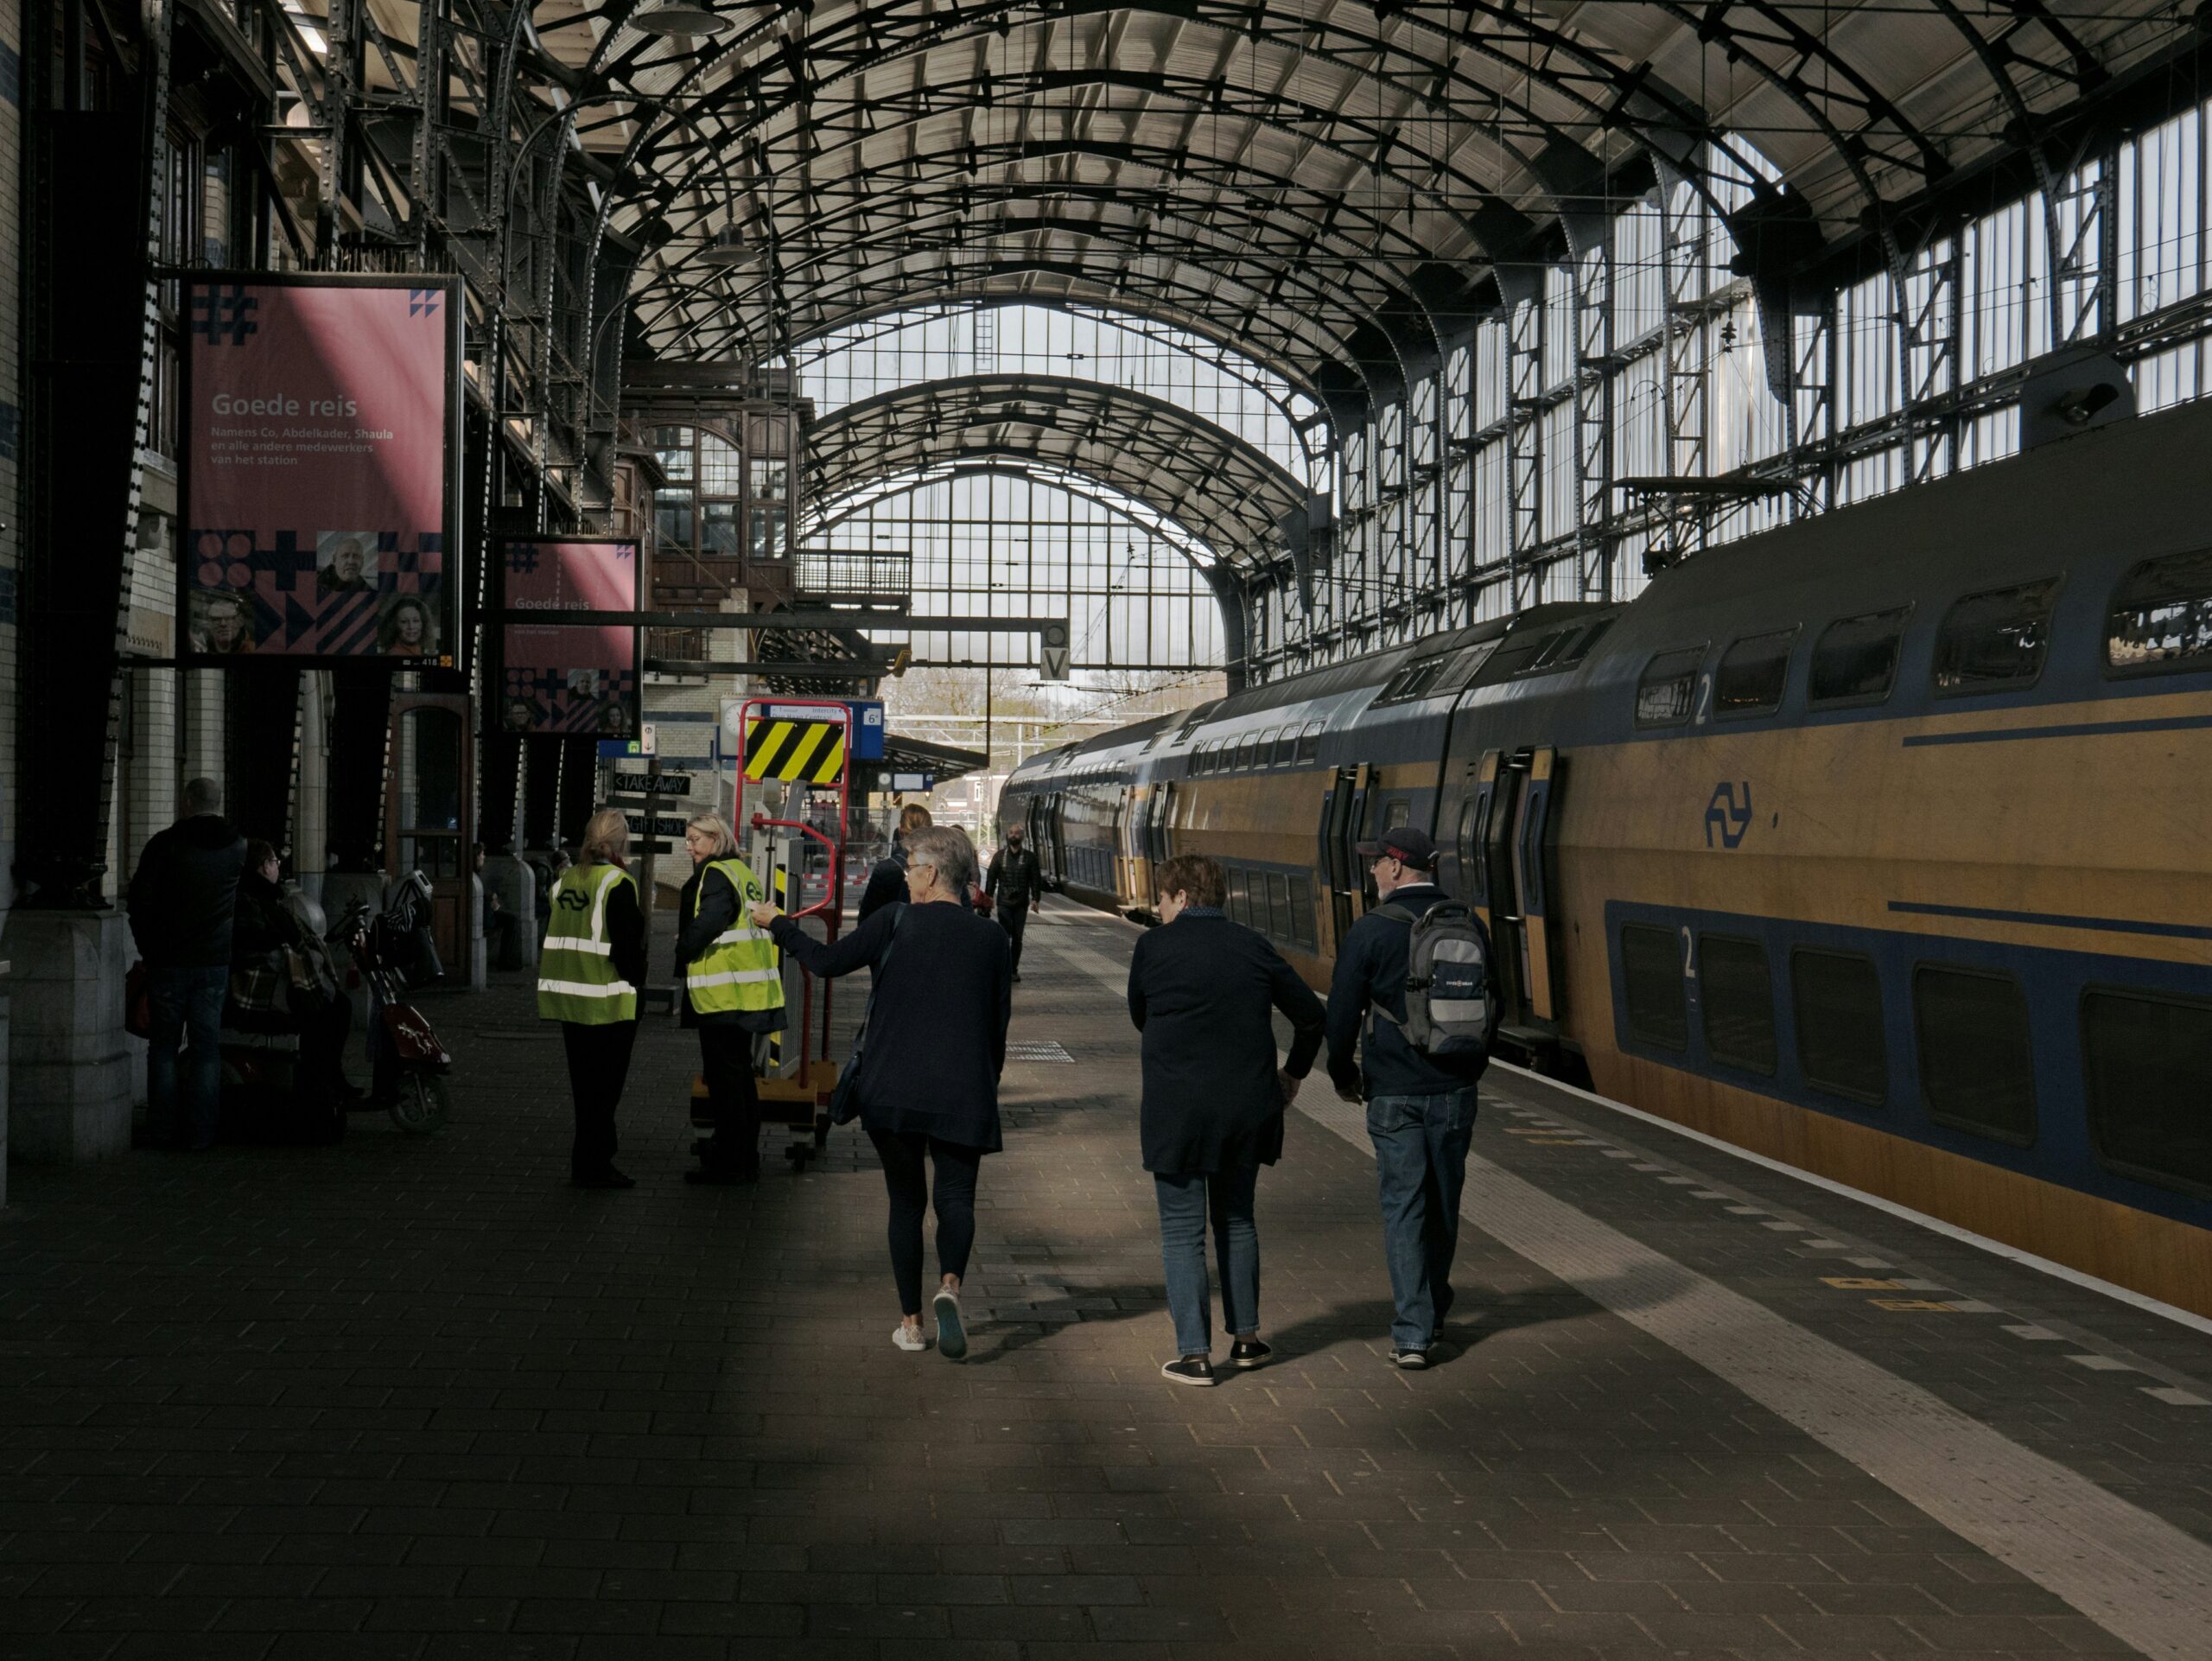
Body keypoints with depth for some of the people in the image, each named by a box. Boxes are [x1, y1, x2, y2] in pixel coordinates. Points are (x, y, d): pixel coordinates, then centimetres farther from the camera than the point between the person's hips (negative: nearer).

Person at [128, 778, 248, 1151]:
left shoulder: (164, 844, -5)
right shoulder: (239, 848, 2)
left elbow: (140, 901, -3)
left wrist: (149, 948, 8)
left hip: (169, 962, -1)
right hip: (217, 962, 1)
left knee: (164, 1043, 9)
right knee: (207, 1046, 4)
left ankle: (164, 1130, 10)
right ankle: (199, 1133, 2)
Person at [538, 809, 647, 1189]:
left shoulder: (565, 880, 8)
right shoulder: (618, 884, -13)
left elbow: (550, 937, 14)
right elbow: (628, 944, -16)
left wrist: (549, 983, 21)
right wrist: (635, 983, -4)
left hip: (570, 999, 7)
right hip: (608, 1001, -7)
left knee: (585, 1084, 15)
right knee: (604, 1085, 0)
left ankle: (589, 1161, 23)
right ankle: (594, 1165, 1)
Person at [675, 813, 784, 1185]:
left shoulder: (716, 875, -13)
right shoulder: (745, 874, 15)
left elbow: (706, 925, -23)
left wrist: (681, 950, -7)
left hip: (722, 996, -9)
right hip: (748, 995, 9)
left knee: (724, 1078, -5)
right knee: (740, 1074, 15)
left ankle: (728, 1164, -3)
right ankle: (746, 1160, 20)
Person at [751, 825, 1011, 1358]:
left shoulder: (895, 922, -5)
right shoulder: (990, 938, 3)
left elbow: (828, 961, 2)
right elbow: (999, 1025, 8)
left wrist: (777, 924, 18)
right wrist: (987, 1087, 20)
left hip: (893, 1090, -1)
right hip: (962, 1095, 1)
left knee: (906, 1201, 12)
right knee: (955, 1196, 5)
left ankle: (911, 1322, 14)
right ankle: (949, 1285, -24)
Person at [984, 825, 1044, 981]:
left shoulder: (1029, 857, 5)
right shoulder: (999, 856, 5)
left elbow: (1036, 880, 3)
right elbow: (991, 878, 4)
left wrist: (1036, 899, -6)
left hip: (1021, 904, 1)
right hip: (1004, 903, -1)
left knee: (1017, 937, 6)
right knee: (1005, 935, -11)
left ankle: (1014, 970, 13)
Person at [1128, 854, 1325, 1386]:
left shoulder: (1154, 946, -5)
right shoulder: (1253, 946, 4)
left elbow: (1140, 1017, 9)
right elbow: (1311, 1013, 8)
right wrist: (1293, 1072, 23)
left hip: (1176, 1111, -4)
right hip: (1247, 1107, 4)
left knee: (1182, 1231, 3)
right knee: (1237, 1219, 20)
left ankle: (1194, 1354, 0)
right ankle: (1246, 1338, 24)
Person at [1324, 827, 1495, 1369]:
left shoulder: (1372, 930, -11)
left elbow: (1342, 1012, -7)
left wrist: (1343, 1073, 9)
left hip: (1393, 1092, -4)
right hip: (1454, 1089, 4)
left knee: (1403, 1207, -1)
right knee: (1444, 1203, 16)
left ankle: (1413, 1334, -6)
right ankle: (1433, 1311, 33)